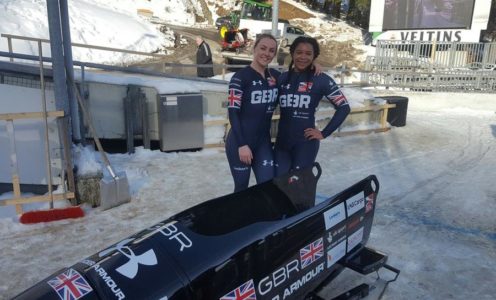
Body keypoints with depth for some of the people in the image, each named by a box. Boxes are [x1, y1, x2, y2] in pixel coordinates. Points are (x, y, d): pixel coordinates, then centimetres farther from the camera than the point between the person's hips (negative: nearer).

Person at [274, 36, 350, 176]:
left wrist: (324, 133, -6)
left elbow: (344, 108, -4)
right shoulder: (282, 78, 6)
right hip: (282, 141, 4)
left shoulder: (321, 79, -5)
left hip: (305, 142, -3)